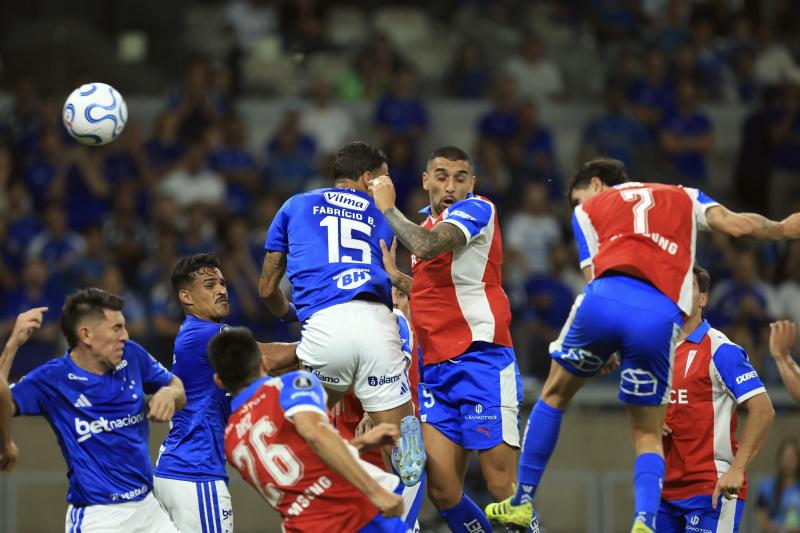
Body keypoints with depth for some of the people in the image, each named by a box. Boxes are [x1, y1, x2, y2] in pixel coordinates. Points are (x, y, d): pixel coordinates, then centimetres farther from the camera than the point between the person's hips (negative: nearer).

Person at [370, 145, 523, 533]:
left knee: (502, 487, -12)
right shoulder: (429, 221, 20)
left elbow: (427, 246, -22)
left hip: (481, 359, -8)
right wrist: (393, 276, 20)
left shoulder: (477, 209, -4)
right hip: (436, 369, 8)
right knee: (442, 491, -1)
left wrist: (387, 209, -8)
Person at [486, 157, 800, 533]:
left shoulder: (588, 209, 28)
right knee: (648, 435, 14)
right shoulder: (684, 198, 31)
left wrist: (604, 350, 20)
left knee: (554, 395, 25)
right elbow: (740, 225, 17)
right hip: (662, 315, 1)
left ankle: (523, 502, 24)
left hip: (605, 300, -1)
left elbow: (594, 274, 17)